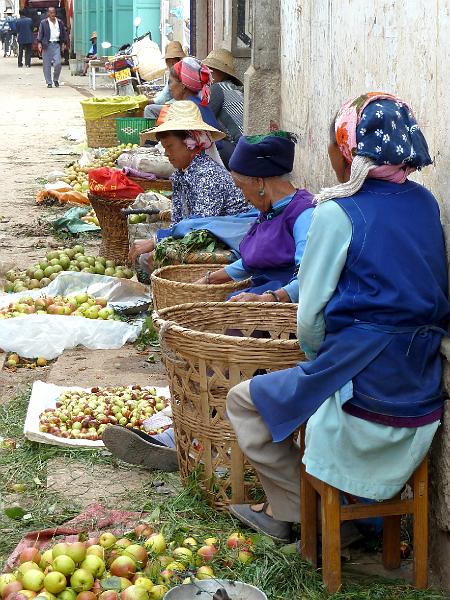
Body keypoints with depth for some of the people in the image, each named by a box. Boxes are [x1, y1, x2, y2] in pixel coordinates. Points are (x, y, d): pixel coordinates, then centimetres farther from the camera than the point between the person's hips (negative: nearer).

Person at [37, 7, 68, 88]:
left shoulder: (60, 22, 13)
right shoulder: (43, 23, 5)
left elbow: (64, 33, 17)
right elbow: (40, 33, 2)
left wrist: (64, 43, 8)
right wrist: (39, 43, -9)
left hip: (57, 45, 1)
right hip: (47, 45, -1)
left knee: (58, 63, -10)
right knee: (47, 65, -1)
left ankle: (56, 80, 11)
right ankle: (49, 82, 7)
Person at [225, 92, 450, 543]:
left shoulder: (338, 214, -13)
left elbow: (310, 320, -11)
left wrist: (316, 357, 11)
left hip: (360, 401, -7)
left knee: (244, 400, 16)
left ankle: (291, 509, 20)